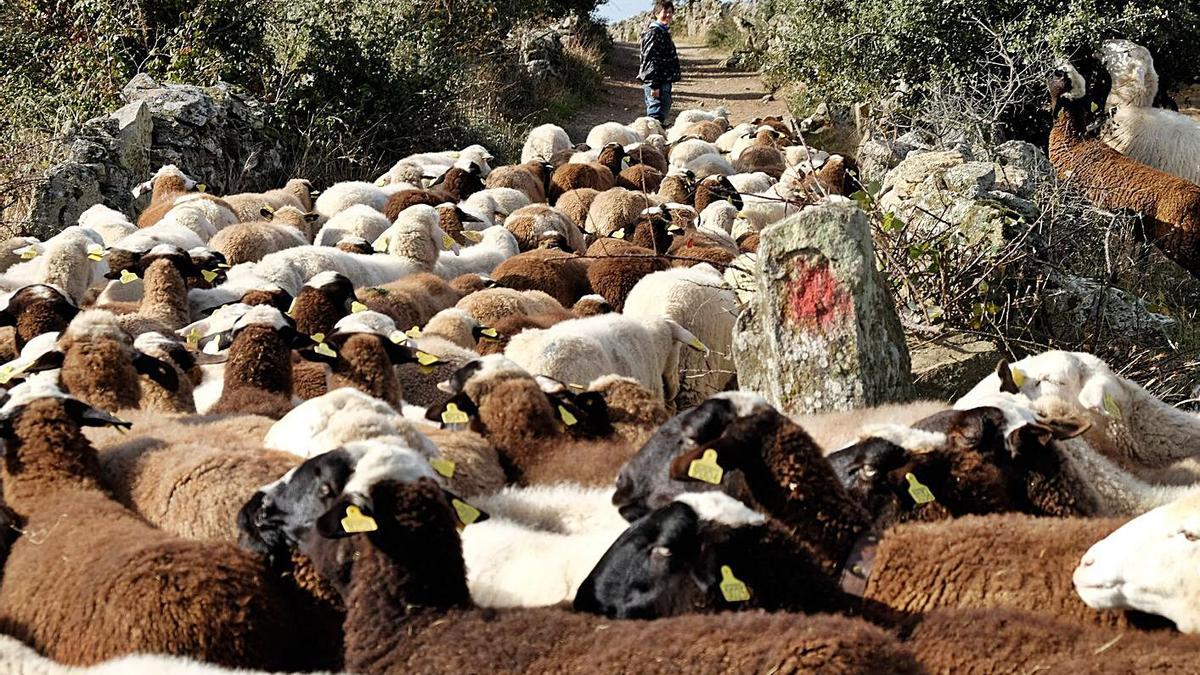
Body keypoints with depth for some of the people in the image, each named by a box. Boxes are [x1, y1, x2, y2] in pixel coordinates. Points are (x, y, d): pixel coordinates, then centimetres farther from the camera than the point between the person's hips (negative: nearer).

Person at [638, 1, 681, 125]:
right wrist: (654, 85, -23)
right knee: (657, 115, -13)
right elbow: (651, 60, -20)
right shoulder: (653, 32, -15)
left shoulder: (664, 32, 17)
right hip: (656, 82, -11)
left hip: (664, 81, 11)